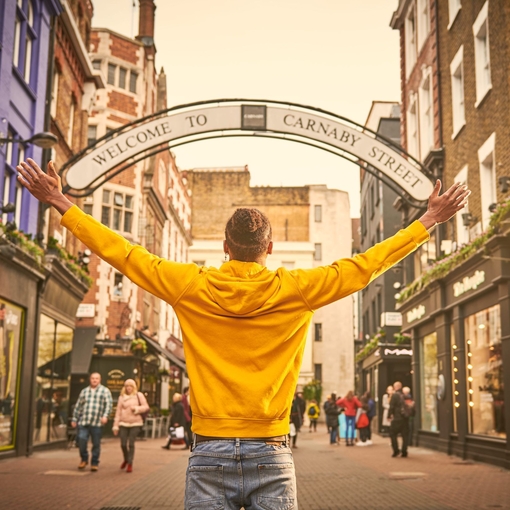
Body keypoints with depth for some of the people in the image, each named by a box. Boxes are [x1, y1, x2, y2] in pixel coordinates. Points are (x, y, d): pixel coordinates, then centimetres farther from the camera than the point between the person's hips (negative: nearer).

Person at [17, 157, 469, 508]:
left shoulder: (191, 287, -1)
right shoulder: (296, 290, -3)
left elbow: (123, 253, 6)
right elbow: (365, 266, 4)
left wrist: (61, 203, 17)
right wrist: (430, 221, 14)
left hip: (210, 454, 1)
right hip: (271, 456, 0)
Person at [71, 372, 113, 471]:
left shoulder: (105, 391, 5)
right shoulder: (84, 391, 16)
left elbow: (108, 404, -5)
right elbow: (78, 406, 18)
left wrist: (105, 416, -19)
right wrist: (74, 419, 15)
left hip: (97, 423, -2)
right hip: (83, 422, 2)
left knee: (96, 444, 2)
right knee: (81, 441, -5)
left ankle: (94, 463, 16)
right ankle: (84, 459, 17)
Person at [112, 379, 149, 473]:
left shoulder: (139, 395, 2)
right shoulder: (122, 397, 7)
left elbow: (146, 407, 2)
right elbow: (118, 411, 6)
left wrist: (137, 408, -15)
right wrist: (115, 425, 3)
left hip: (135, 423, -2)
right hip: (123, 423, 2)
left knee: (131, 444, -6)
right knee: (123, 444, 0)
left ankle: (130, 464, 5)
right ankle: (126, 459, 29)